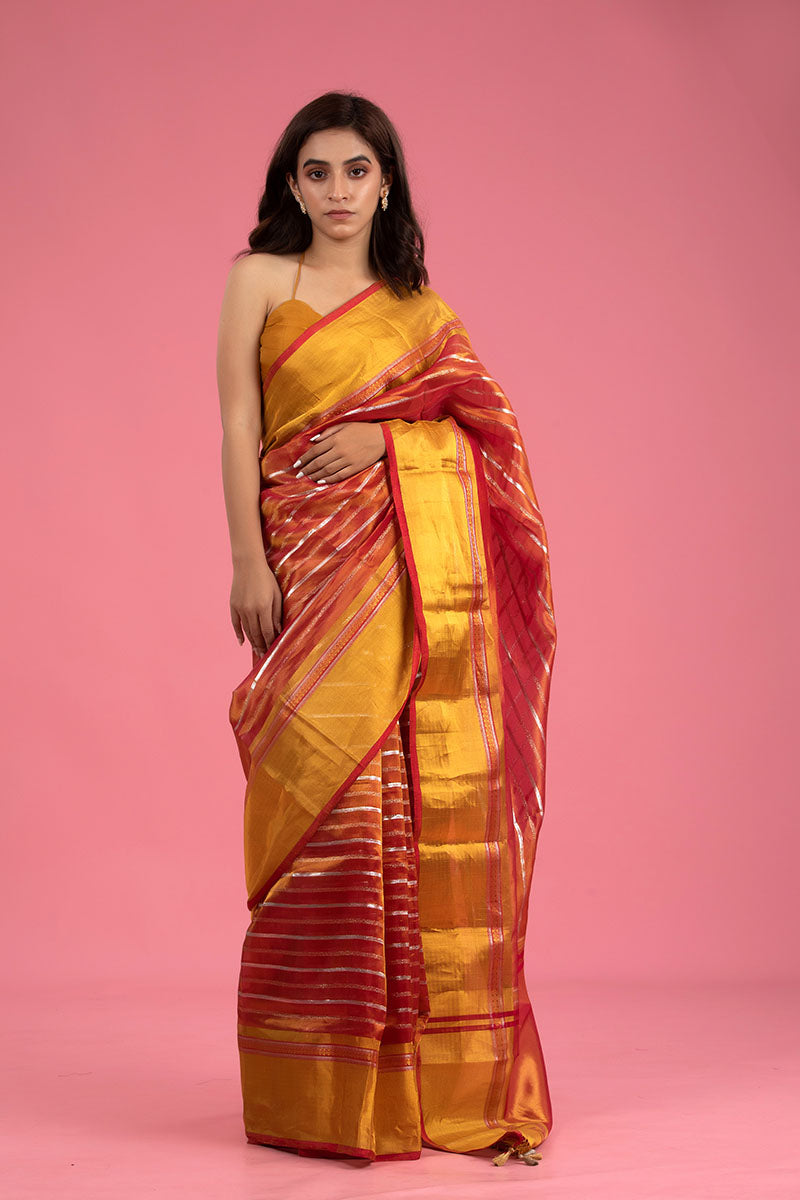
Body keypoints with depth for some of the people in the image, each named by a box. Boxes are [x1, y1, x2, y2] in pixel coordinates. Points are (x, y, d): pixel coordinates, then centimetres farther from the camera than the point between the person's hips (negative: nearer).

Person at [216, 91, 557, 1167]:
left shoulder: (423, 306, 19)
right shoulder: (261, 279, 11)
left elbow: (486, 418, 8)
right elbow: (239, 427, 3)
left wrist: (385, 430, -10)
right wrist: (248, 560, -8)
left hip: (428, 565, 3)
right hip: (319, 556, -2)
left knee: (437, 788, -3)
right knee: (330, 789, -8)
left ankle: (450, 1077, 4)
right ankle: (323, 1088, 1)